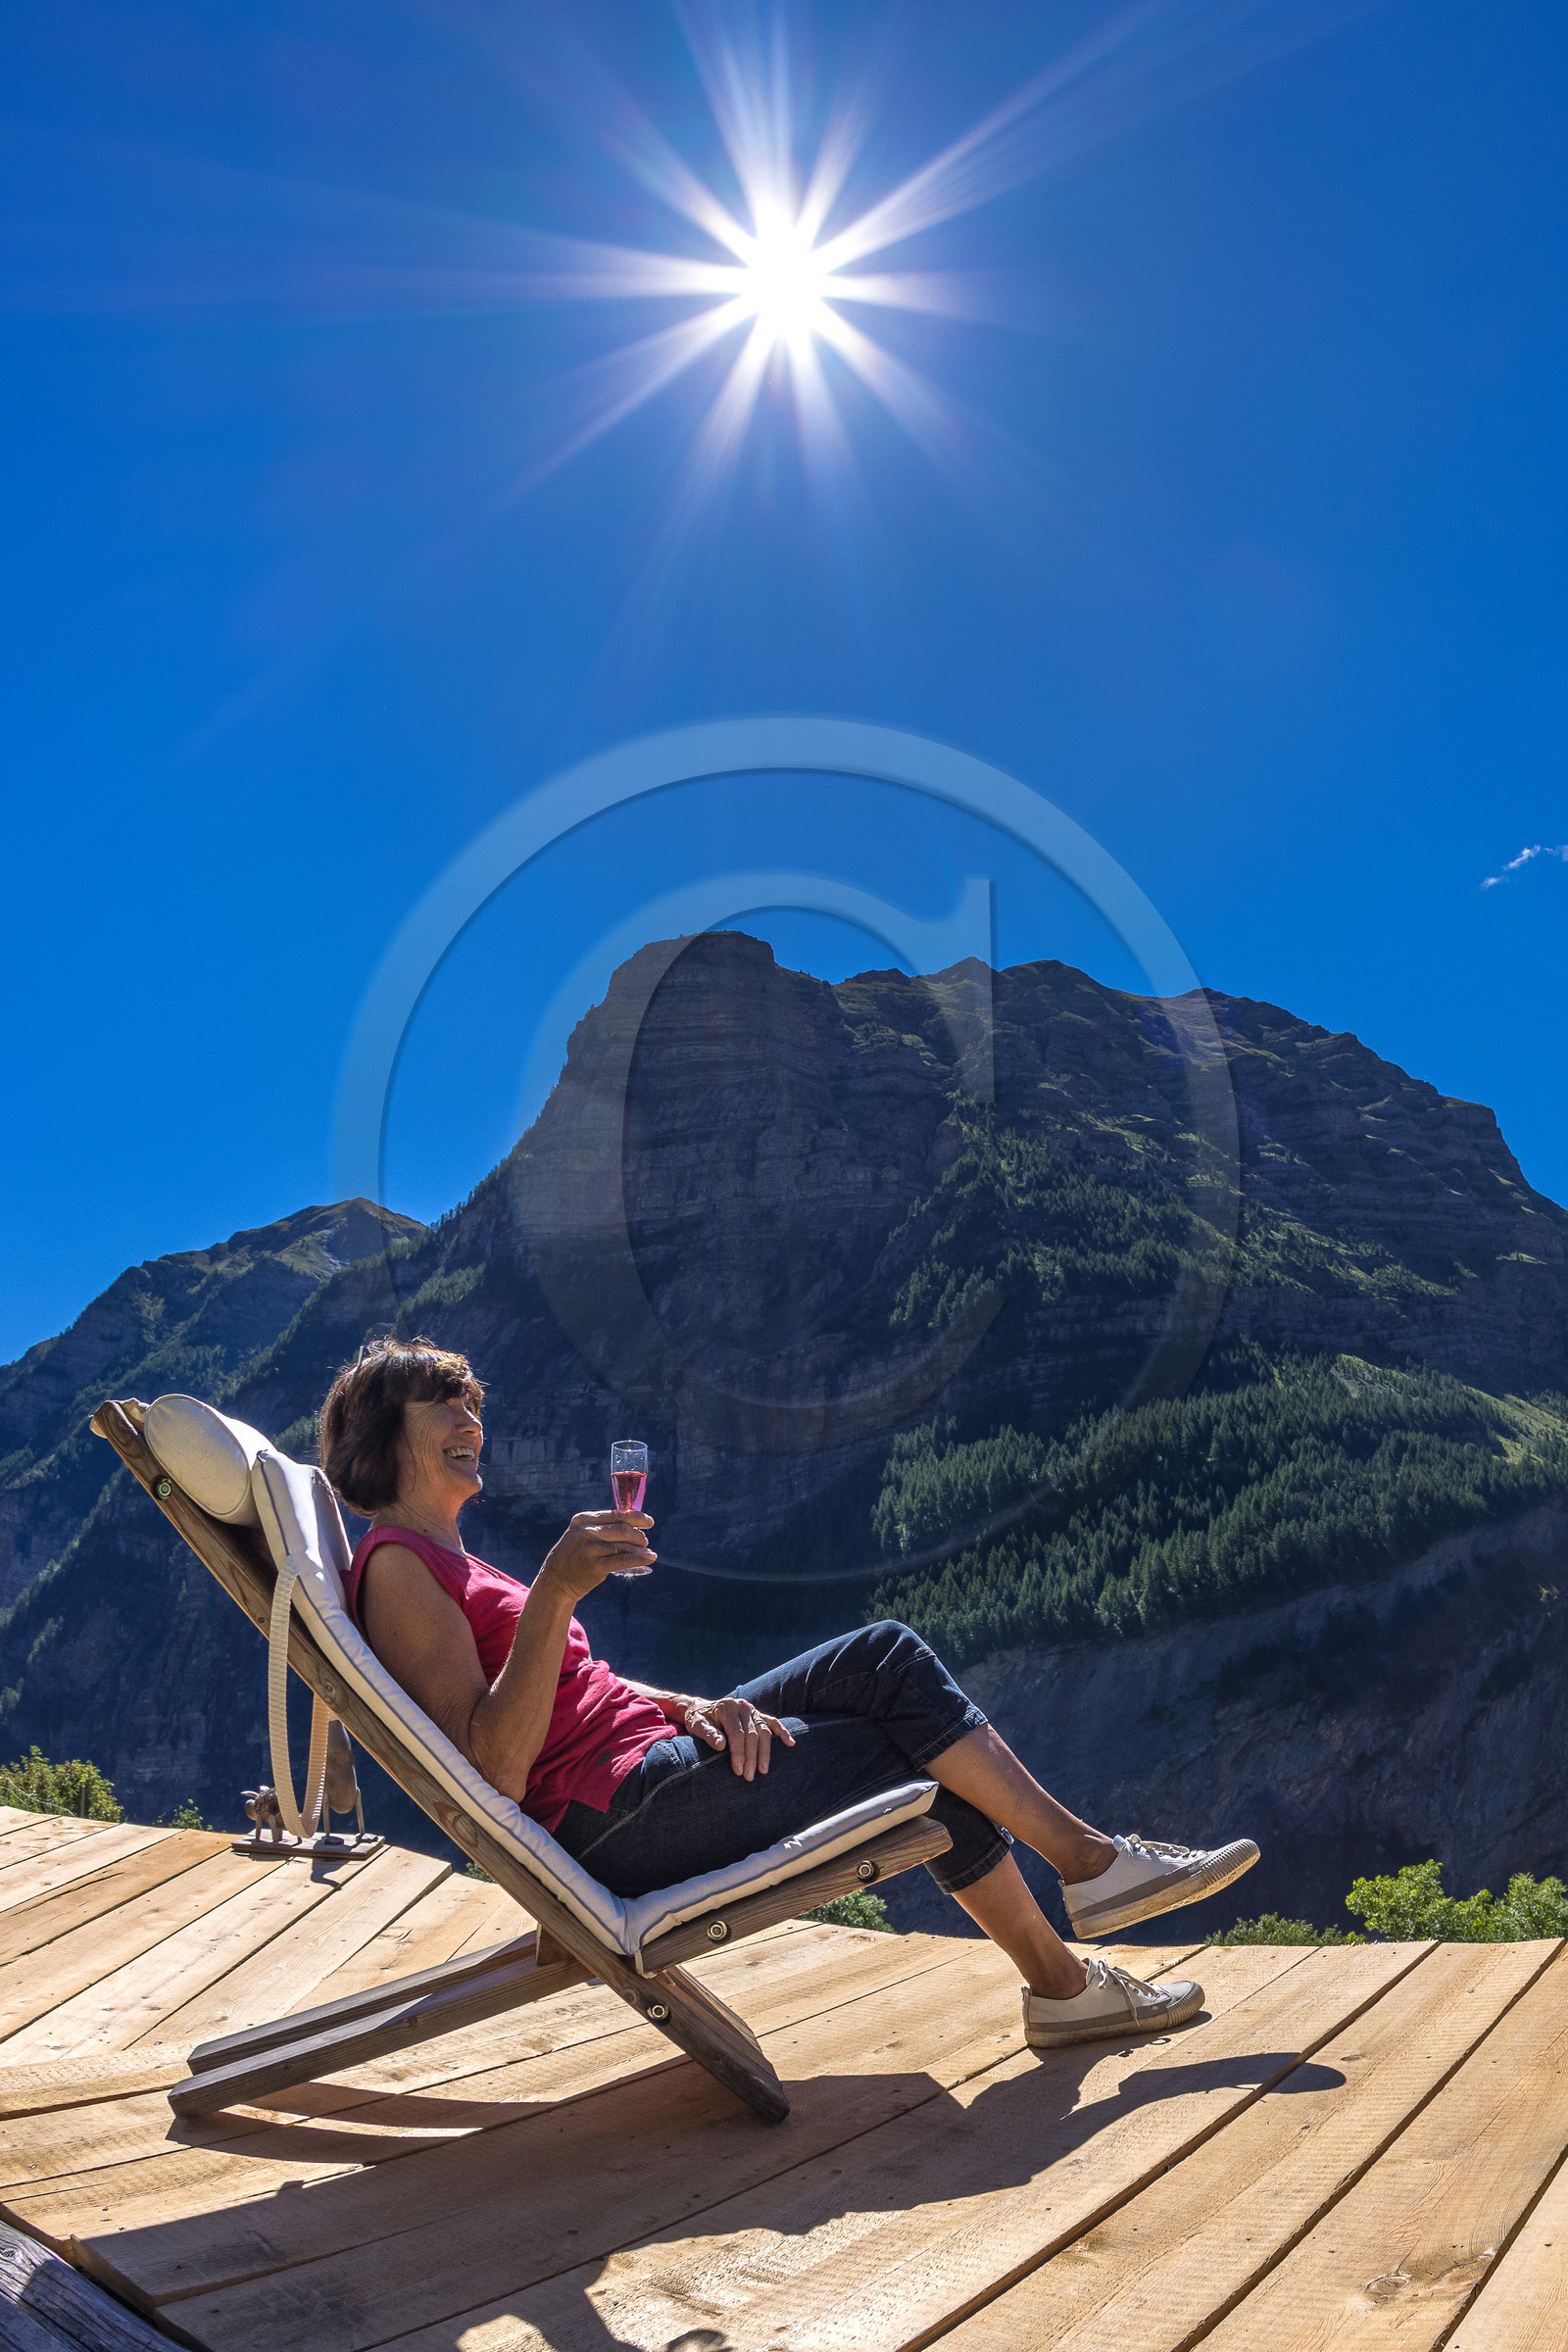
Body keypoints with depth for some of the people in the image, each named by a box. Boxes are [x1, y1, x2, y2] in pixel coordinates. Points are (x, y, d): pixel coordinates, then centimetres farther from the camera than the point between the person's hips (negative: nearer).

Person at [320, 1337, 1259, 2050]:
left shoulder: (449, 1563, 19)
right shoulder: (398, 1564, -13)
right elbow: (495, 1768, -23)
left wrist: (689, 1707, -2)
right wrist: (555, 1592, -31)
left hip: (646, 1760, 10)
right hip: (612, 1821, -10)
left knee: (886, 1656, 0)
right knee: (915, 1741, -8)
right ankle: (1092, 1858, 14)